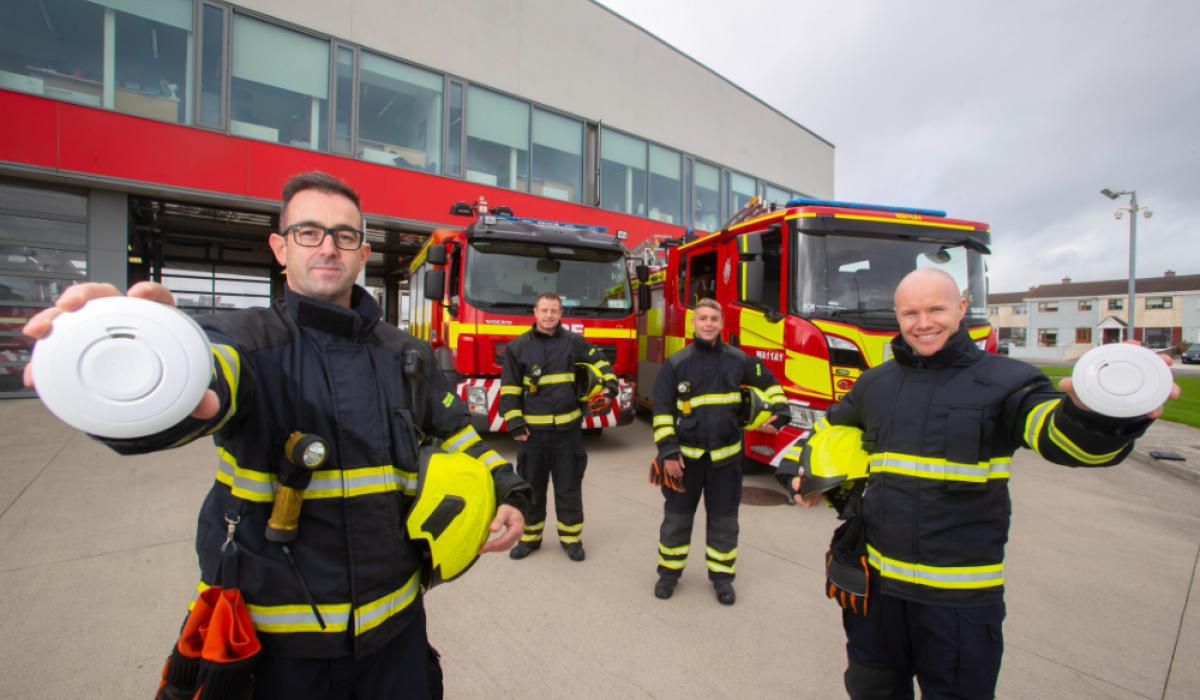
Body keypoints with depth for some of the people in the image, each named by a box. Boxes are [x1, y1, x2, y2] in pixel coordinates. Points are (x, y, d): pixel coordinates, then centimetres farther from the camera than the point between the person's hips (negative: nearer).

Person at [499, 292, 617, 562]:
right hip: (533, 430, 0)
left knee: (569, 487, 11)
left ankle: (571, 537, 28)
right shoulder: (518, 346, -1)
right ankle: (530, 537, 31)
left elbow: (598, 360, 14)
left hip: (568, 430, 1)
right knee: (532, 488, 13)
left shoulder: (574, 342, 1)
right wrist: (515, 424, -6)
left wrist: (609, 382, -4)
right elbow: (509, 389, 0)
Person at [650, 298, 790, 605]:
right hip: (686, 455, -1)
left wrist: (779, 412, -1)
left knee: (724, 519, 13)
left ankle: (721, 575, 32)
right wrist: (668, 451, -11)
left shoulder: (739, 360, 0)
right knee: (677, 516, 11)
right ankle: (669, 571, 31)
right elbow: (662, 410, -5)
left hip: (725, 456, 1)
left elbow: (768, 385, 15)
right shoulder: (676, 363, -5)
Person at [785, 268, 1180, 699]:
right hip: (877, 581, 4)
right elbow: (829, 432, 18)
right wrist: (811, 477, 2)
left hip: (961, 593, -3)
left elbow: (1063, 436, -27)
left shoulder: (1005, 381, -8)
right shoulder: (874, 384, 4)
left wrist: (1099, 413, -48)